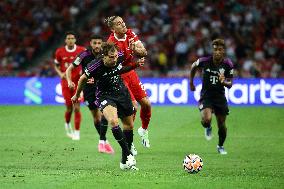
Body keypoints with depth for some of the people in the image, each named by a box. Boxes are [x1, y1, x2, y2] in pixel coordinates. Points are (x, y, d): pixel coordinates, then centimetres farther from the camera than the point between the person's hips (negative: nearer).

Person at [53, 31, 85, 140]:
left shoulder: (81, 50, -3)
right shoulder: (60, 52, 0)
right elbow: (56, 65, 13)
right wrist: (60, 74, -6)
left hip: (78, 82, -1)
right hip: (66, 82, 1)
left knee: (77, 108, -8)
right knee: (69, 108, -1)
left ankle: (77, 132, -1)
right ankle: (67, 124, 31)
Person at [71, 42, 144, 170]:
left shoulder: (120, 57, -14)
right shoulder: (95, 66, -26)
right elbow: (83, 79, -6)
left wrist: (136, 64, -2)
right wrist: (77, 95, 8)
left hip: (121, 92, 5)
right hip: (105, 96, -5)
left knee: (129, 125, 11)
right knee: (113, 121, -32)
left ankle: (125, 162, 26)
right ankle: (128, 155, -28)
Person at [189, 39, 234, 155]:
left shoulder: (228, 64, -11)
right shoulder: (204, 61, -13)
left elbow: (230, 84, -6)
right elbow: (194, 66, 10)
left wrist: (224, 81, -29)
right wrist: (191, 83, 17)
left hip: (220, 96, 2)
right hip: (206, 96, -2)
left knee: (222, 125, 5)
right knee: (206, 119, -26)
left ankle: (220, 146, 33)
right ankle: (208, 128, 13)